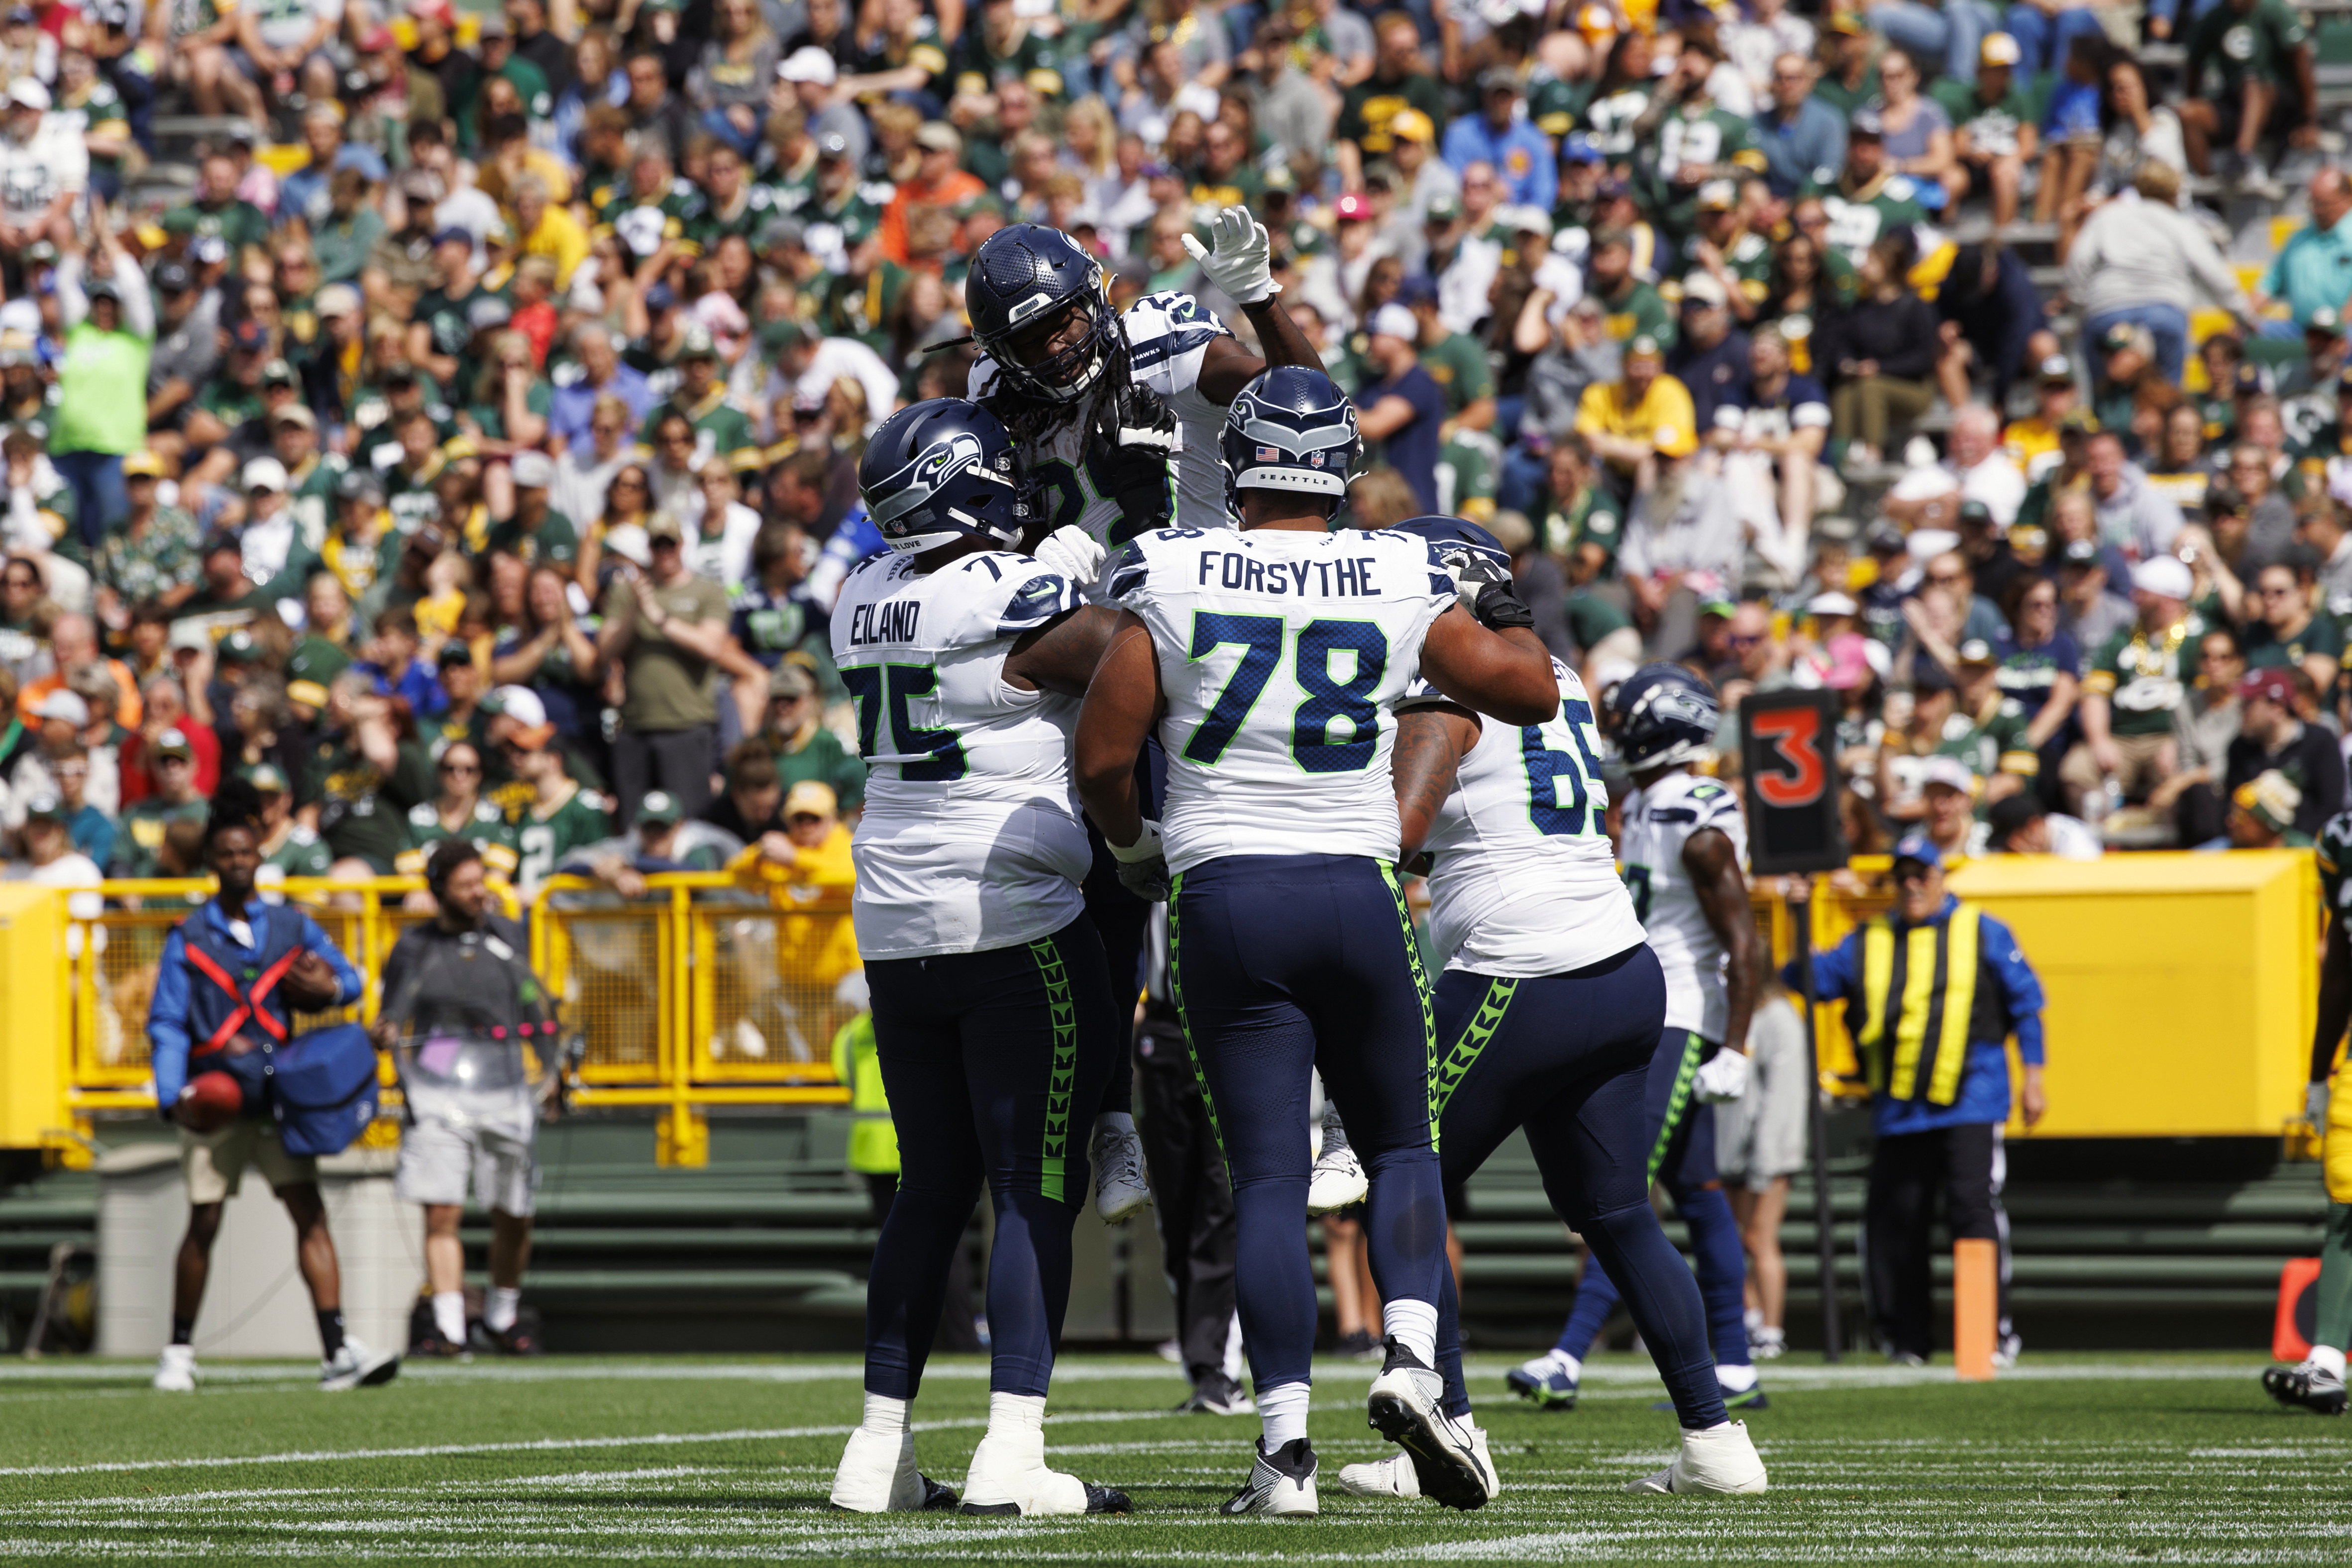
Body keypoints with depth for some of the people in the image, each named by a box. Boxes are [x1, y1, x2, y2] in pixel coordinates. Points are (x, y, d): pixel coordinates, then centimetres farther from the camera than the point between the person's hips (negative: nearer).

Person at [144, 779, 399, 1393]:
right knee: (204, 1223, 1)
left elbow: (349, 977, 16)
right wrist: (173, 1095, -13)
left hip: (280, 1095, 1)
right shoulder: (188, 940, 4)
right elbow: (166, 1023, 1)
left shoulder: (292, 927, 10)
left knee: (310, 1212, -9)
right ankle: (179, 1351, 16)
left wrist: (332, 987, -9)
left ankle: (338, 1349, -13)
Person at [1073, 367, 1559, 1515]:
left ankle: (1285, 1446, -7)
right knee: (1399, 1146, 16)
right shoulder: (1398, 583, 0)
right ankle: (1410, 1363, -7)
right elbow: (1530, 693, 11)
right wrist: (1507, 612, 32)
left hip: (1225, 902, 0)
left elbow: (1103, 758, -1)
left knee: (1267, 1176, 1)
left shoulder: (1169, 581, -3)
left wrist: (1134, 849, 19)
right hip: (1355, 896, 0)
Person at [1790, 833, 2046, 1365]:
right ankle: (1905, 1337, 13)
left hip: (1970, 1105, -3)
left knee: (1974, 1209, -13)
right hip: (1898, 1112, 3)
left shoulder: (1983, 933, 9)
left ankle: (1994, 1334, -10)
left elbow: (2025, 1003, 10)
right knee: (1894, 1220, 3)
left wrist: (2032, 1077, 5)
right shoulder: (1868, 943, 15)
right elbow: (1808, 978, 8)